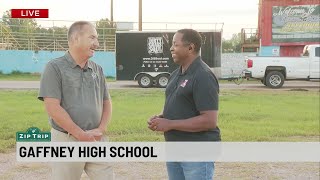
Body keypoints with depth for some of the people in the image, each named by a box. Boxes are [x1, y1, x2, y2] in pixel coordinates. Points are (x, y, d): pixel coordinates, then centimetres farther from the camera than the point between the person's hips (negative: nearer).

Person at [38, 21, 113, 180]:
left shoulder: (97, 69, 10)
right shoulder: (55, 68, -5)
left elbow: (106, 102, 14)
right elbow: (53, 108, -13)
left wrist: (101, 129, -5)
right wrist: (81, 135, -14)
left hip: (97, 141, 5)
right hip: (67, 141, -4)